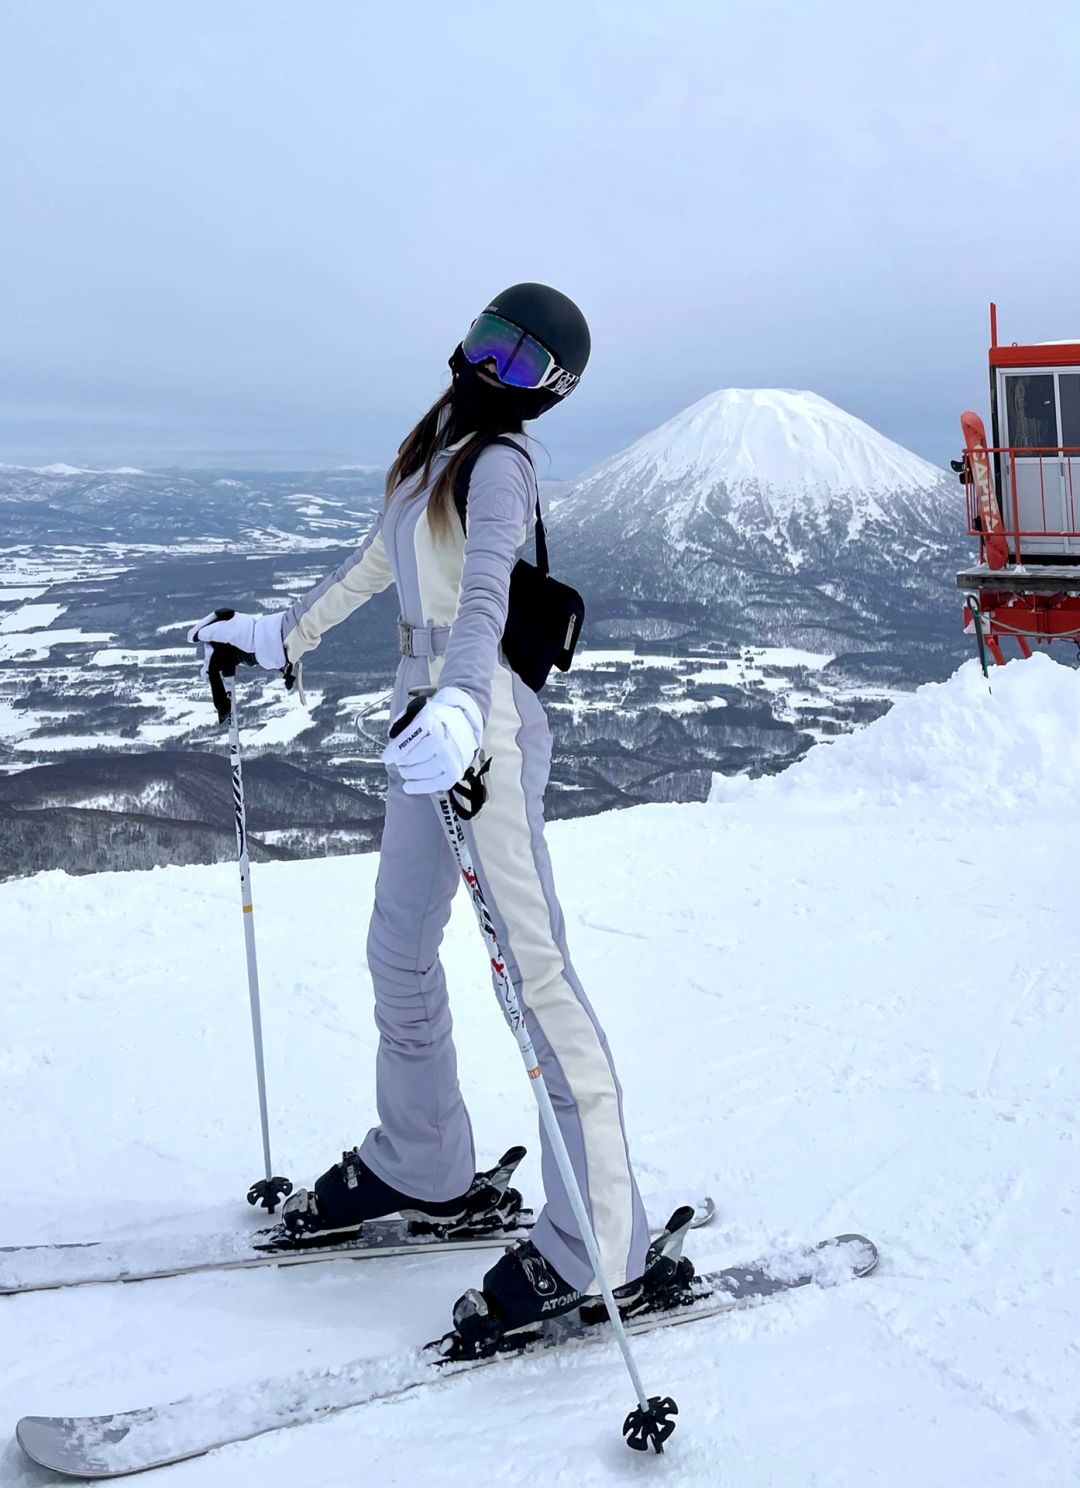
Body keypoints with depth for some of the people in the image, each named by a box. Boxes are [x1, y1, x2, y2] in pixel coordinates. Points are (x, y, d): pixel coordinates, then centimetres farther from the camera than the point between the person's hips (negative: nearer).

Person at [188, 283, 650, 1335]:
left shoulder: (498, 463, -8)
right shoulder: (432, 449, 17)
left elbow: (483, 600, -26)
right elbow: (375, 562, 30)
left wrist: (459, 710, -44)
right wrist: (284, 635, 41)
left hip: (478, 722, -9)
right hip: (426, 715, 9)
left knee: (533, 965, -11)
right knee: (398, 951, 16)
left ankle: (599, 1243, -6)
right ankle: (420, 1168, 34)